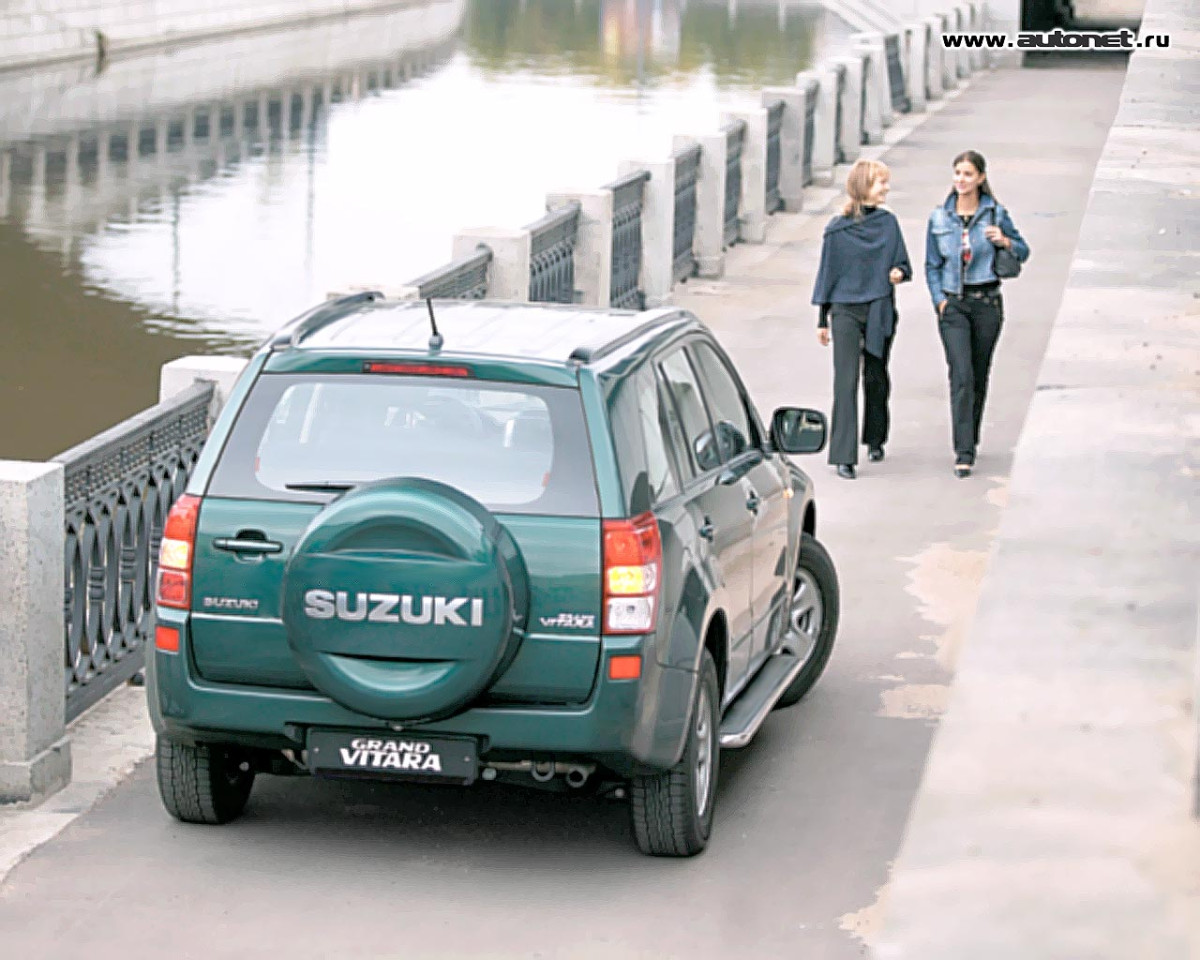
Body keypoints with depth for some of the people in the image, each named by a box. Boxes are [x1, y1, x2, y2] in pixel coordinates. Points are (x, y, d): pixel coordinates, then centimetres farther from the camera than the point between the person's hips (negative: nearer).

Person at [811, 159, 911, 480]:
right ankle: (844, 456, -10)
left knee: (876, 378, 14)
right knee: (846, 382, -9)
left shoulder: (888, 222, 4)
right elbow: (827, 273, 2)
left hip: (880, 311, 3)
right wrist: (823, 320, 4)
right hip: (846, 311, -3)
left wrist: (898, 272, -13)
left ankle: (875, 440, 35)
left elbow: (902, 263, 11)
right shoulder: (837, 229, -4)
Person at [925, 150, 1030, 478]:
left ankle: (969, 441, 26)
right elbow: (932, 266, 12)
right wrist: (939, 300, -1)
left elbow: (1023, 252, 10)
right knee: (961, 375, -13)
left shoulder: (995, 214, 1)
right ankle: (964, 453, -17)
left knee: (979, 375, 8)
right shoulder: (939, 218, 5)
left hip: (987, 302, 0)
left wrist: (1005, 242, -11)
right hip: (953, 304, 0)